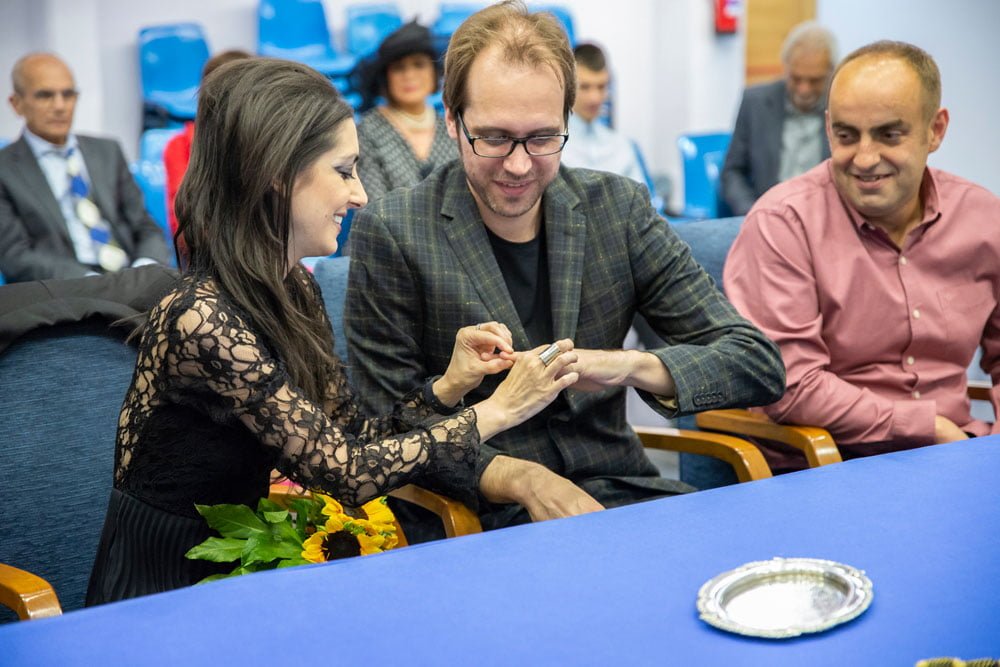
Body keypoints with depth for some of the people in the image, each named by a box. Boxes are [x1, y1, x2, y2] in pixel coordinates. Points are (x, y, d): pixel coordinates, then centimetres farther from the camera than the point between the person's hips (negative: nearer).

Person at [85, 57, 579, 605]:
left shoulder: (294, 291, 3)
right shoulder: (205, 319, -25)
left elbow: (349, 437, 5)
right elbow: (348, 473, -21)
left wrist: (448, 387, -9)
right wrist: (498, 410, -15)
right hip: (162, 592, -7)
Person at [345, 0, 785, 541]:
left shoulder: (618, 208, 5)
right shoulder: (390, 234, -4)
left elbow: (759, 365, 3)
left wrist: (634, 367, -16)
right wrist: (520, 478, -19)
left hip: (617, 494, 6)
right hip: (476, 519, -5)